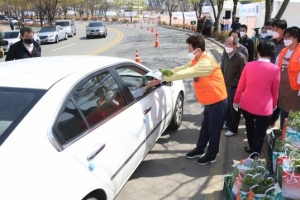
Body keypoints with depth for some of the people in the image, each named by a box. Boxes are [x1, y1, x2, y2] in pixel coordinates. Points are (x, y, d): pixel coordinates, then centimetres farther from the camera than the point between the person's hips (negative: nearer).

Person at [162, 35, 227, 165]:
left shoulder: (206, 63, -29)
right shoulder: (196, 60, 5)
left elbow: (187, 73, -33)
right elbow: (182, 68, 1)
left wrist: (164, 77, -29)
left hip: (217, 101, -9)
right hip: (209, 101, 9)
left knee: (214, 130, 7)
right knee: (205, 127, 21)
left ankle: (211, 156, 24)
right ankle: (200, 150, 37)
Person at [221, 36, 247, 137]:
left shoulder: (241, 58, -20)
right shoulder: (224, 55, 0)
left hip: (235, 87, -6)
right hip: (226, 86, 6)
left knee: (234, 108, 9)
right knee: (227, 106, 20)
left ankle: (233, 128, 25)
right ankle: (228, 123, 41)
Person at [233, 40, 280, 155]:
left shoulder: (249, 65, -8)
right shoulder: (275, 69, -12)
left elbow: (241, 86, 0)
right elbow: (275, 91, 0)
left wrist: (236, 100, 15)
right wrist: (274, 105, 18)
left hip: (246, 104, 4)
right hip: (264, 108, -4)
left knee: (249, 127, 27)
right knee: (260, 134, 11)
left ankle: (252, 148, 47)